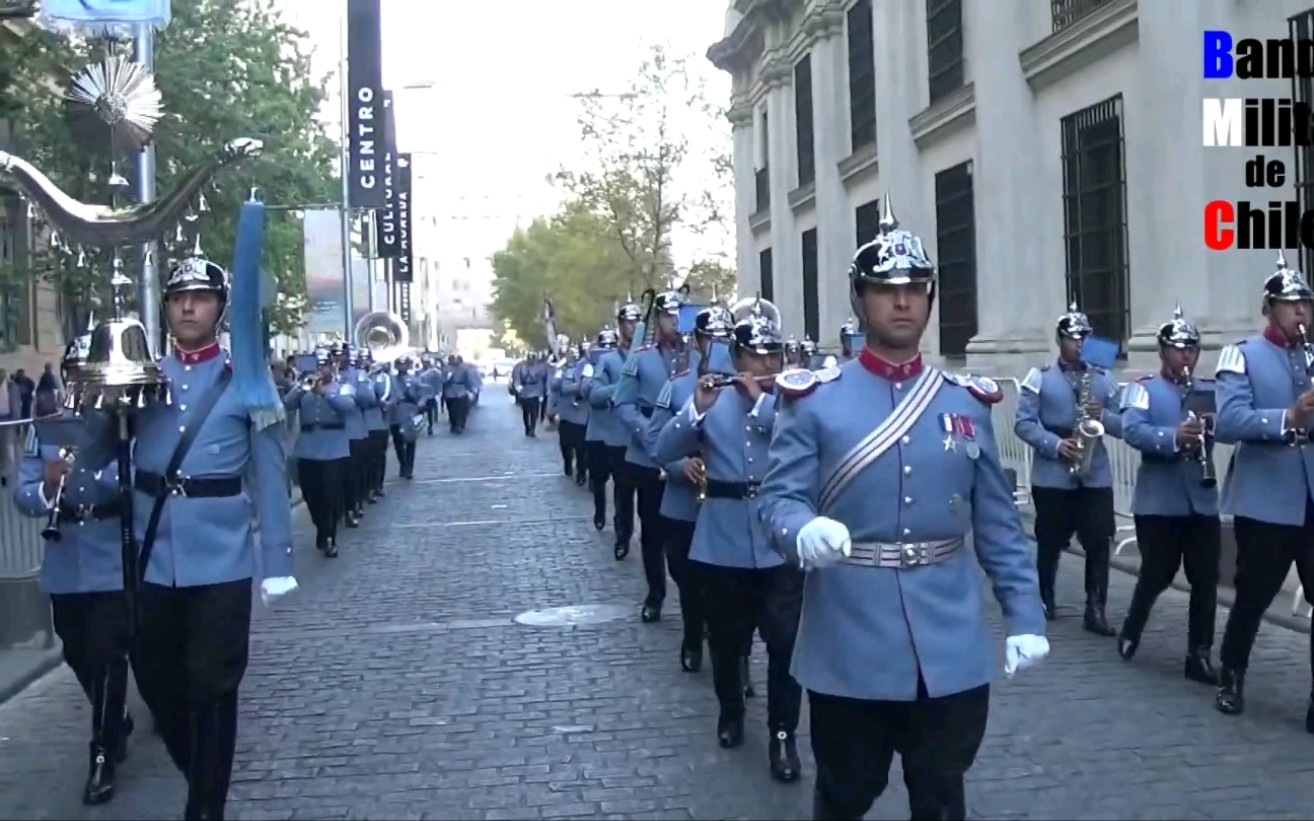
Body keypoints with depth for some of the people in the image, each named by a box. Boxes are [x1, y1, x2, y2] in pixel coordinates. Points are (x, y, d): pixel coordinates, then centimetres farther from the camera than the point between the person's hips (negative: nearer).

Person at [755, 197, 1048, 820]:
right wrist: (805, 531, -30)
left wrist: (1024, 615, 4)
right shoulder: (814, 398, -2)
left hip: (952, 646, 3)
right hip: (850, 644, -2)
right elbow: (779, 496, -7)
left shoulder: (967, 401, 6)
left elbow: (998, 524, 8)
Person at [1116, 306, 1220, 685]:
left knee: (1206, 579, 3)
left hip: (1202, 500, 3)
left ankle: (1199, 655, 13)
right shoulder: (1143, 389, 1)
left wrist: (1211, 426, -22)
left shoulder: (1209, 392, 12)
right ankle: (1130, 632, 29)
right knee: (1156, 575, 4)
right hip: (1158, 501, -3)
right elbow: (1132, 430, -16)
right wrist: (1173, 438, -32)